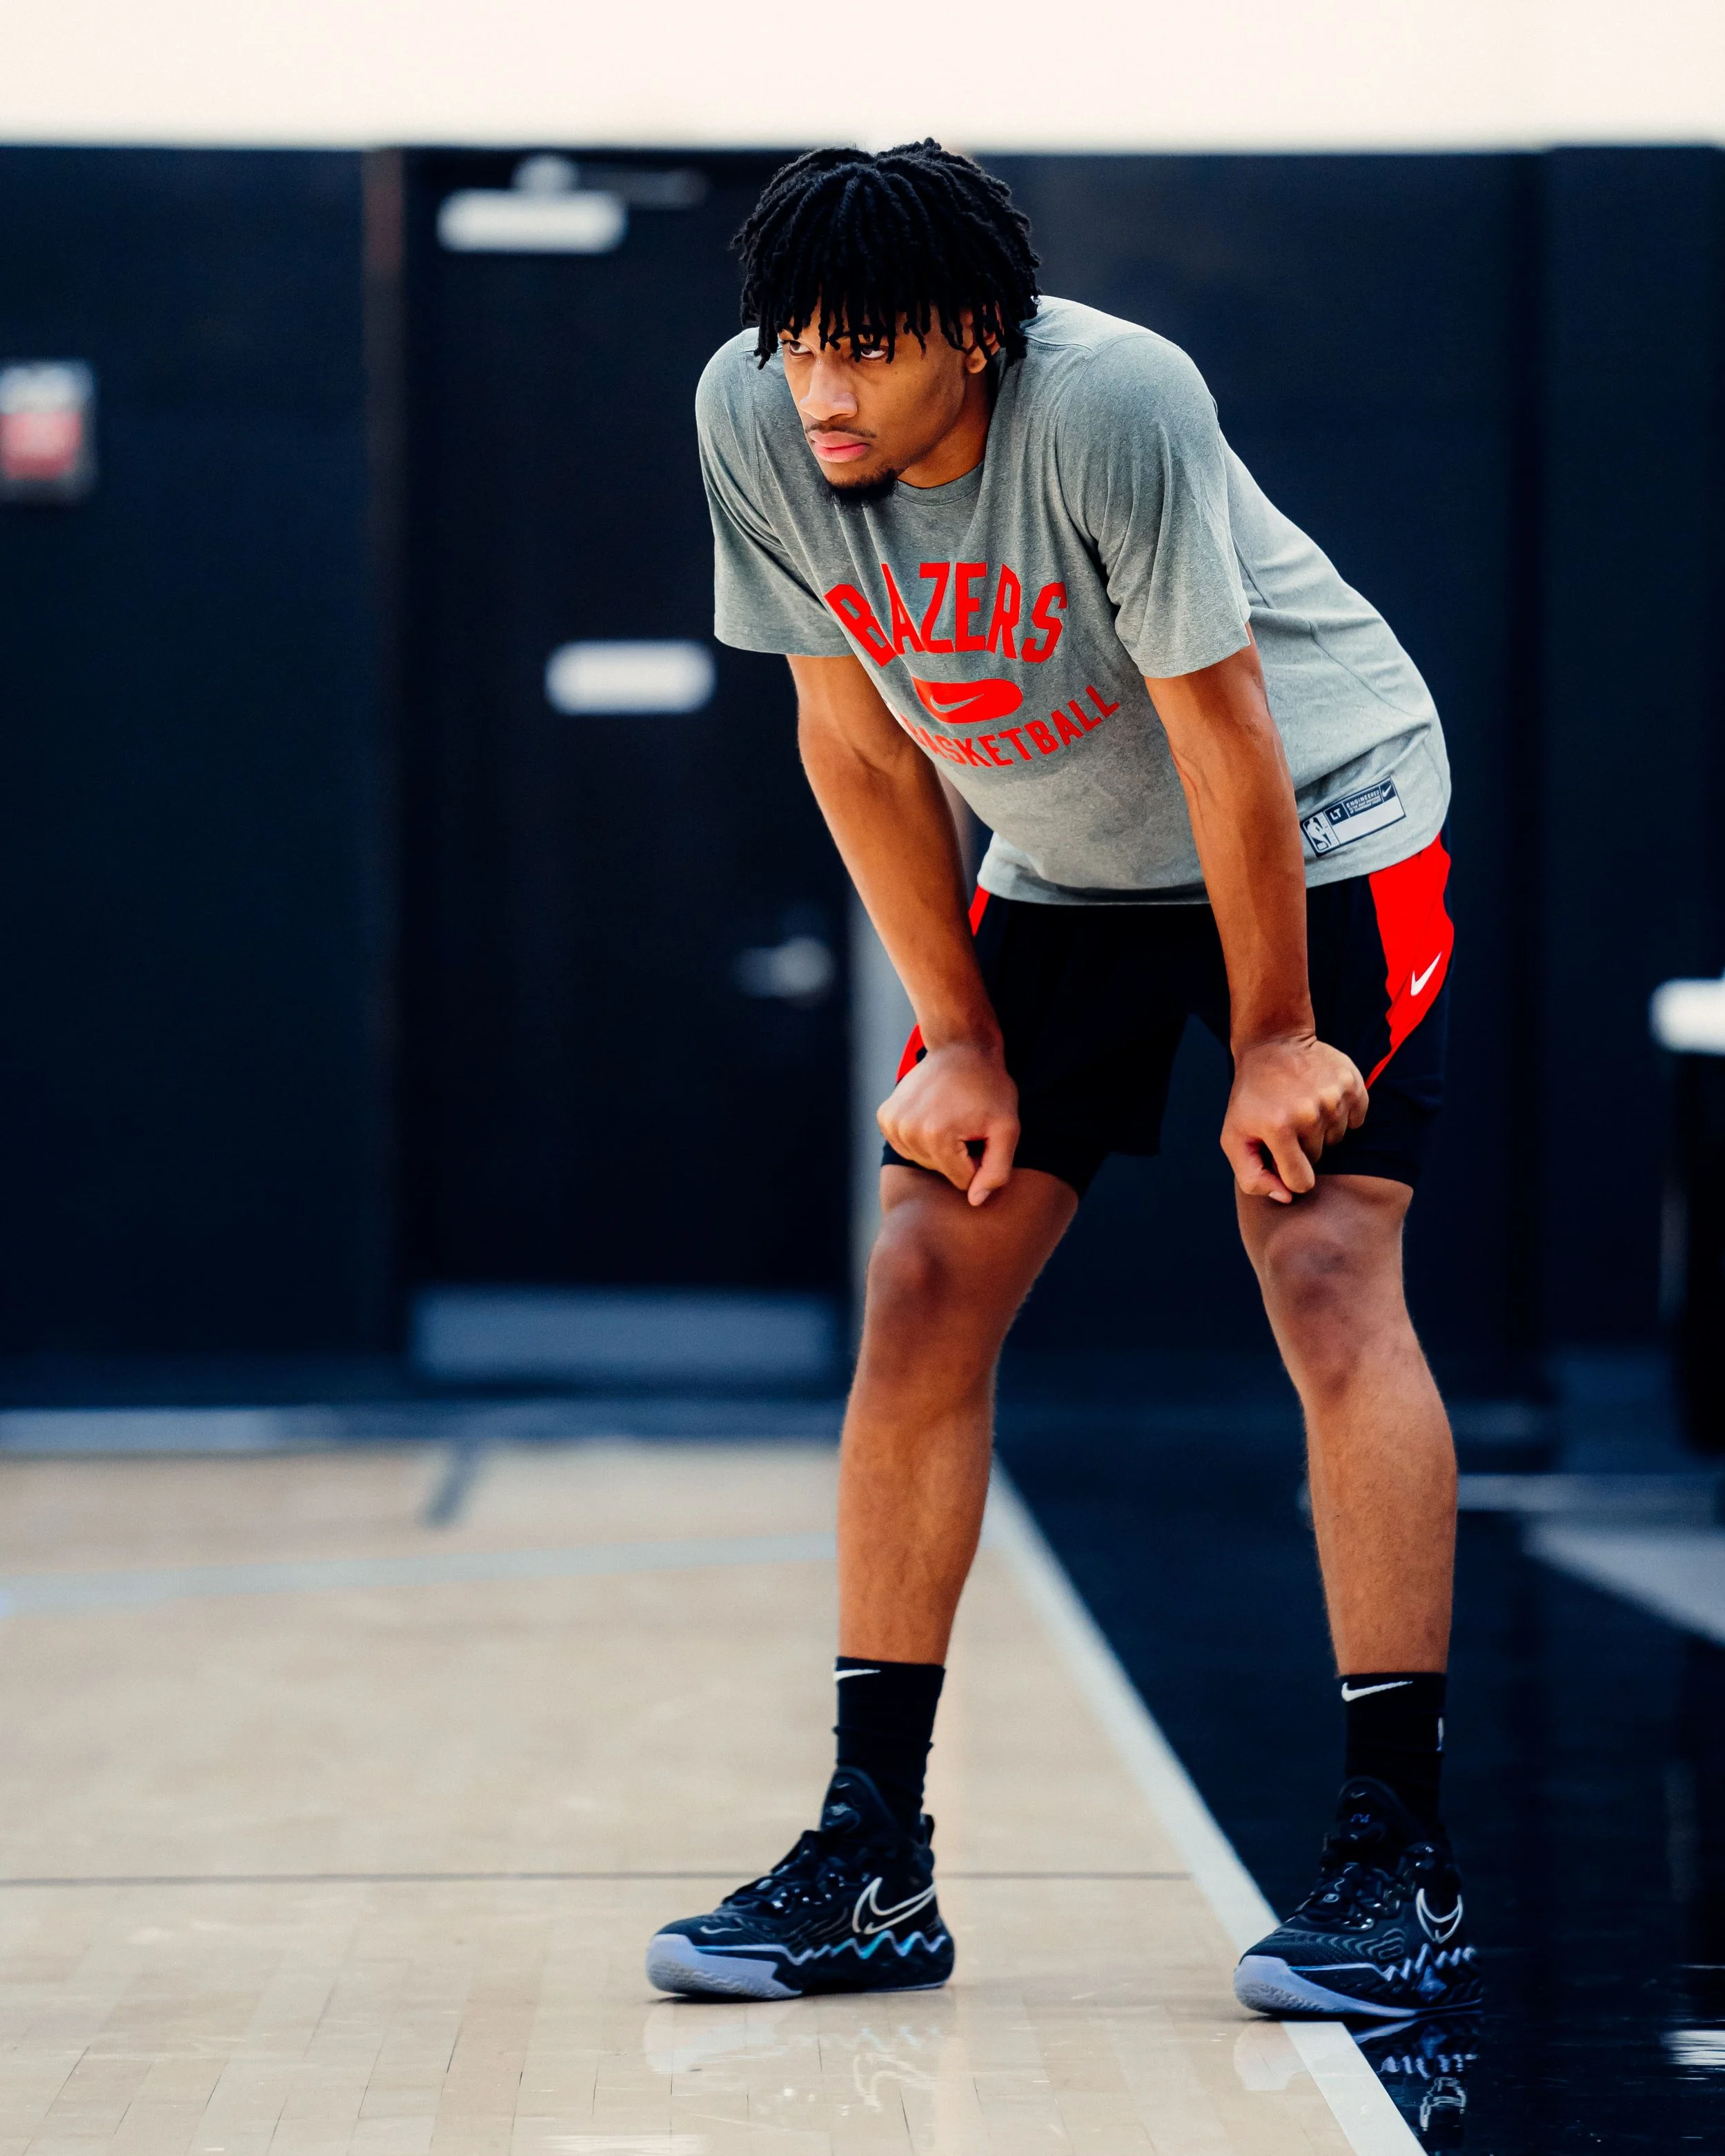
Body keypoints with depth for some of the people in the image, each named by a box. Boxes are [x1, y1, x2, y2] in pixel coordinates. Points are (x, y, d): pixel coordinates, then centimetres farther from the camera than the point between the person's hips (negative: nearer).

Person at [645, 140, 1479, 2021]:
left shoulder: (1112, 404, -31)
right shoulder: (750, 418, -16)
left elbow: (1225, 737, -23)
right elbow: (859, 747, -6)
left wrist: (1274, 1038, -17)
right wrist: (961, 1038, -6)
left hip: (1324, 832, -5)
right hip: (1060, 873, 5)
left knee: (1325, 1271, -19)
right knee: (921, 1288, -5)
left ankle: (1400, 1855, -15)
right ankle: (873, 1861, 0)